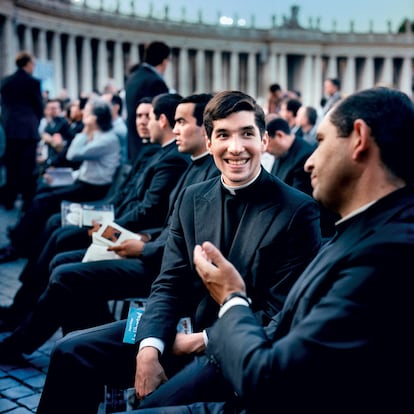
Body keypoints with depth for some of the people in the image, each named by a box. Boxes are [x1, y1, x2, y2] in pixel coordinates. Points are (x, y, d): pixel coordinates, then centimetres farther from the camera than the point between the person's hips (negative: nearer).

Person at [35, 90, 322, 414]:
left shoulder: (299, 211, -12)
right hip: (185, 327, 6)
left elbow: (280, 316, -12)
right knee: (72, 352, -5)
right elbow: (169, 284, 2)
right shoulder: (191, 199, 6)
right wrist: (149, 348, -15)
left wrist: (205, 340, -16)